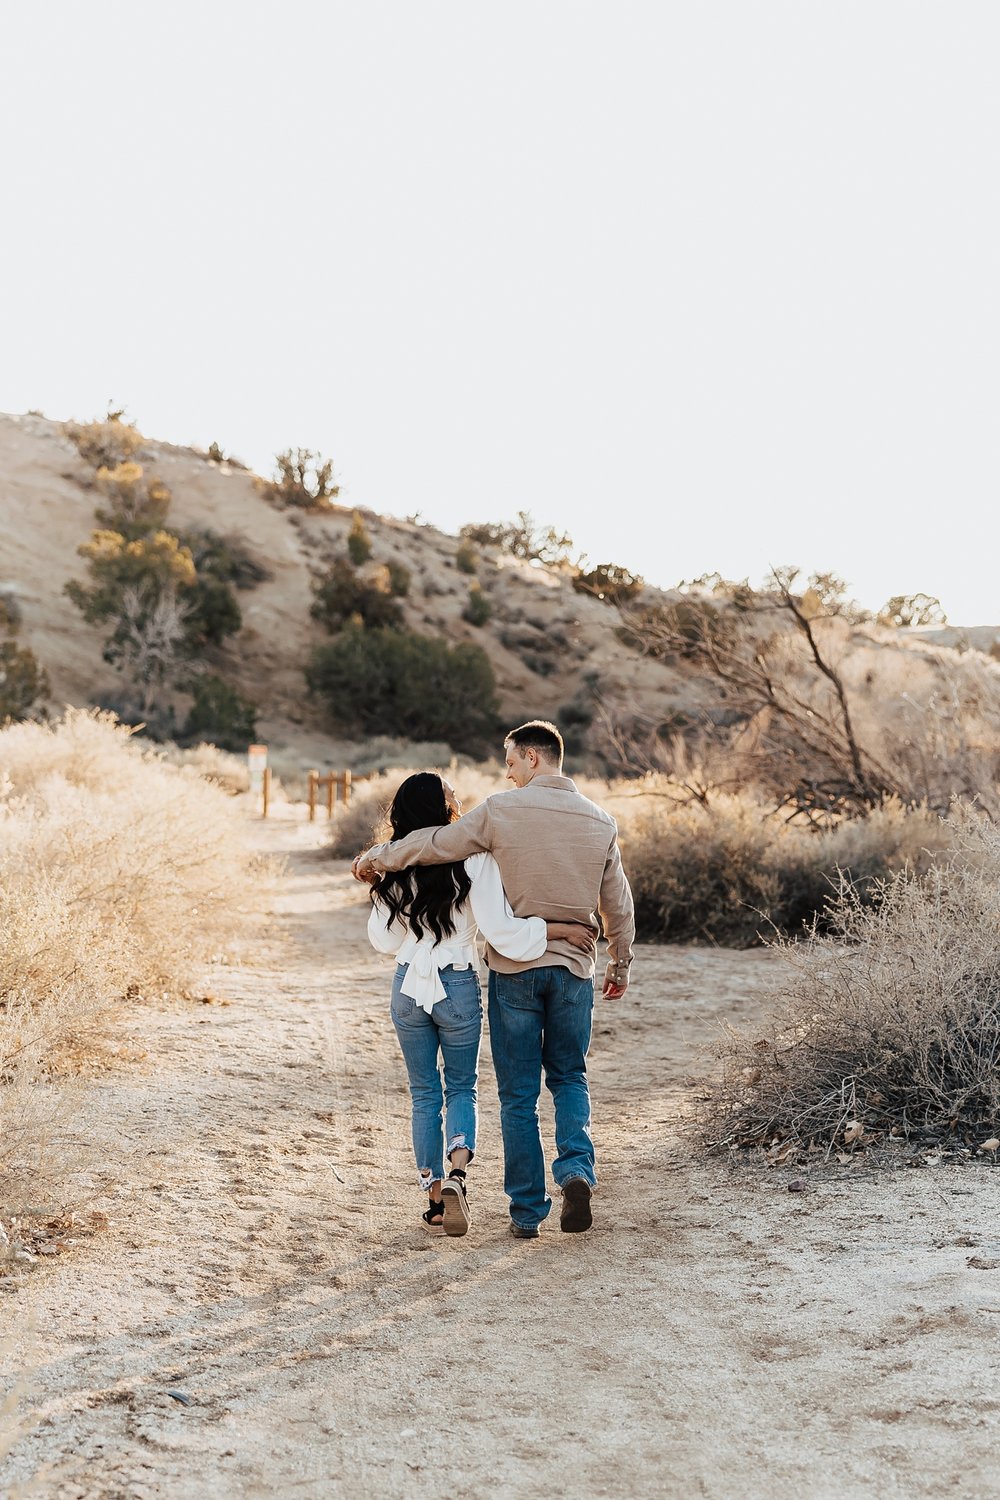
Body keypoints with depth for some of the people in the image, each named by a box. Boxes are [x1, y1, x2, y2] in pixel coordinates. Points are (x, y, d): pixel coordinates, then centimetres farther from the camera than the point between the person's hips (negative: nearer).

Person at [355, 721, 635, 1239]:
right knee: (569, 1077, 18)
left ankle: (526, 1211, 9)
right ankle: (576, 1168, -7)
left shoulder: (501, 811, -9)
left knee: (518, 1093, 6)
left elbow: (434, 844, -2)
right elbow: (618, 905, 10)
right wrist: (619, 965, 24)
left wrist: (376, 858, 15)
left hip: (514, 968, -3)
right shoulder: (599, 821, 3)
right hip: (574, 968, 3)